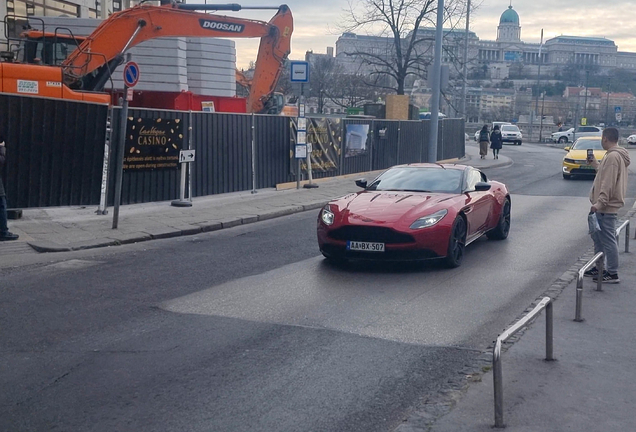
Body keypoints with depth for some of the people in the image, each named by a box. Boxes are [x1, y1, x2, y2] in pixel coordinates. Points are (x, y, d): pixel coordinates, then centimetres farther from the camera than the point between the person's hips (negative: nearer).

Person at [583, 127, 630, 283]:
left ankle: (612, 273, -3)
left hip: (606, 207, -11)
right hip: (605, 206, 11)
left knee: (608, 239, -7)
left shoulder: (612, 157, -18)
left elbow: (608, 183, -24)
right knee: (598, 237, 18)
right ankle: (598, 268, 28)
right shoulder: (617, 155, 15)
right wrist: (595, 164, 27)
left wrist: (600, 202, -27)